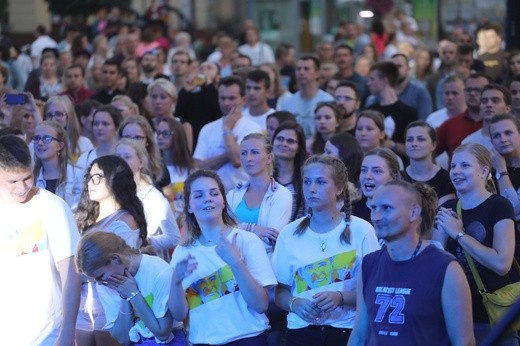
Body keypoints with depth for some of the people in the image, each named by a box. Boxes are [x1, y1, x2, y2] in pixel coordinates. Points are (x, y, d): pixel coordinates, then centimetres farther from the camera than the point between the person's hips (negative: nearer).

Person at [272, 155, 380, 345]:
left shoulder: (361, 231, -4)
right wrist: (294, 304, -12)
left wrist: (341, 298, -16)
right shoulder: (289, 234, 4)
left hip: (347, 330, -2)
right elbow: (280, 291, 8)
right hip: (301, 329, 2)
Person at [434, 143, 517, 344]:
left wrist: (458, 233, -15)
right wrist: (441, 231, -8)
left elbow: (501, 264, -21)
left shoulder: (499, 207, -8)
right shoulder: (448, 210, 9)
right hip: (456, 313, 5)